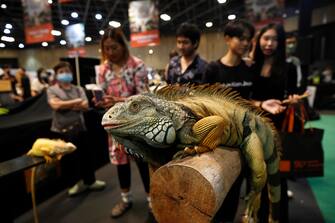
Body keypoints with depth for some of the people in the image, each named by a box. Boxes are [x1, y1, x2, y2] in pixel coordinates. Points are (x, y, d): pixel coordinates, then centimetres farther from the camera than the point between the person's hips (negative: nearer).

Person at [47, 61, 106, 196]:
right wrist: (76, 101, -8)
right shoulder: (51, 90, 3)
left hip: (80, 127, 2)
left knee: (86, 155, 9)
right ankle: (78, 182, 26)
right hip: (62, 130, -2)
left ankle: (90, 181, 27)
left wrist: (65, 104, -11)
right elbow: (55, 105, -15)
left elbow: (85, 106, -4)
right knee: (68, 158, 7)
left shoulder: (78, 89, 8)